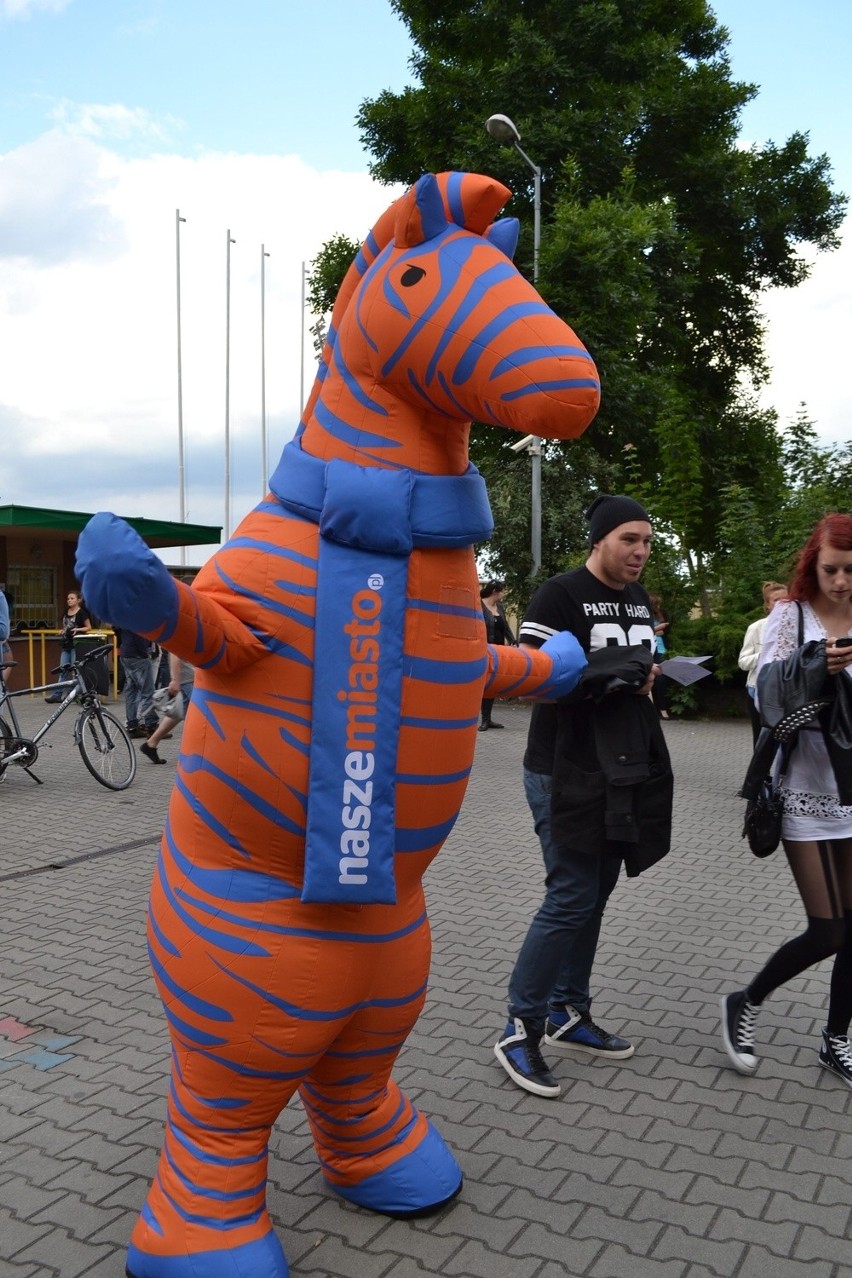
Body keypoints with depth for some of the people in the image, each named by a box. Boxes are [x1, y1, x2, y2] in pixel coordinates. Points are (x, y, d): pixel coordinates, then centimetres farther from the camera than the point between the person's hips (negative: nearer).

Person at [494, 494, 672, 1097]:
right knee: (571, 899, -7)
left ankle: (568, 1013, 29)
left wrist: (645, 676, 2)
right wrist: (602, 677, -23)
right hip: (567, 772, -8)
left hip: (623, 770, 8)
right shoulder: (561, 595, -12)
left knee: (595, 895, 14)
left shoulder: (640, 598, 13)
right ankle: (519, 1029, 6)